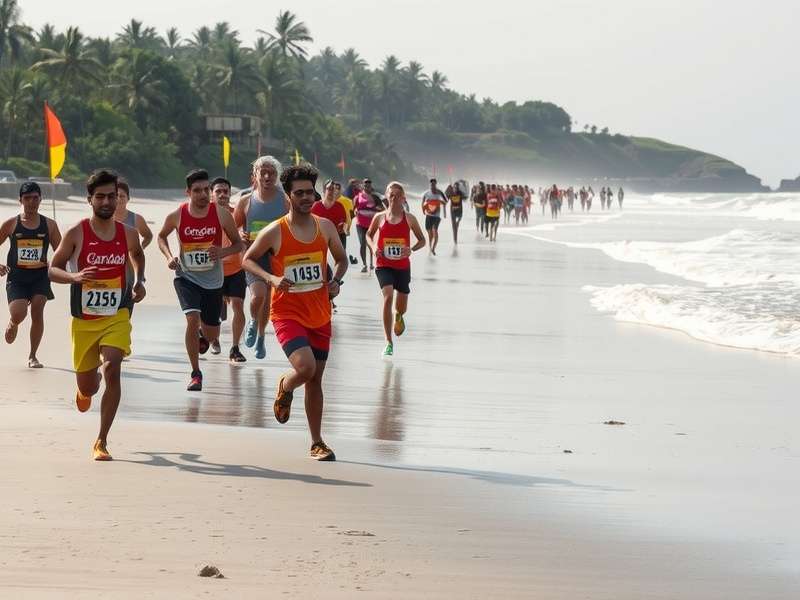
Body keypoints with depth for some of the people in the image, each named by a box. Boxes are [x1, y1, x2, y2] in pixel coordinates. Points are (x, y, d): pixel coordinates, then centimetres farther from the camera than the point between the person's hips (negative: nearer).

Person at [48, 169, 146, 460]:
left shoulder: (128, 234, 1)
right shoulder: (76, 234, -8)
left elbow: (138, 255, 25)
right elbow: (52, 270, -5)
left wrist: (139, 281, 9)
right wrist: (75, 277, -24)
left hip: (117, 316, 0)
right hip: (83, 319, 0)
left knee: (112, 370, -22)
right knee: (87, 386, 11)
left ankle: (101, 441, -12)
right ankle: (84, 391, 54)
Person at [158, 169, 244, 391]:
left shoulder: (221, 214, -12)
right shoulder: (176, 216, -12)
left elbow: (239, 244, -1)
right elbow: (162, 236, 9)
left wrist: (223, 252, -22)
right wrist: (169, 257, -9)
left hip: (213, 280, 2)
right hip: (186, 277, -2)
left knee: (211, 334, 12)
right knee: (192, 319, -24)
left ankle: (202, 336, 53)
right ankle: (196, 374, -9)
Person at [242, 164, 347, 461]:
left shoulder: (325, 227, 3)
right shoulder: (274, 232, -9)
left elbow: (341, 259, 17)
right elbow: (248, 259, 3)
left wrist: (336, 280, -3)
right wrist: (271, 278, -14)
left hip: (319, 314, 4)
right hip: (287, 312, -4)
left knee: (315, 379, 9)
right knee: (305, 367, -24)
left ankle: (317, 443, 19)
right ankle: (284, 388, 12)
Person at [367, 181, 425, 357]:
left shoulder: (409, 219, -3)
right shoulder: (380, 217, -2)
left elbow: (422, 240, 6)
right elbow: (369, 234, 15)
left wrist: (411, 249, -14)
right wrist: (373, 247, -5)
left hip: (403, 266, 1)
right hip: (384, 265, -1)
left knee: (401, 307, 11)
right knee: (388, 296, -23)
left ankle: (399, 317, 54)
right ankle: (389, 342, -18)